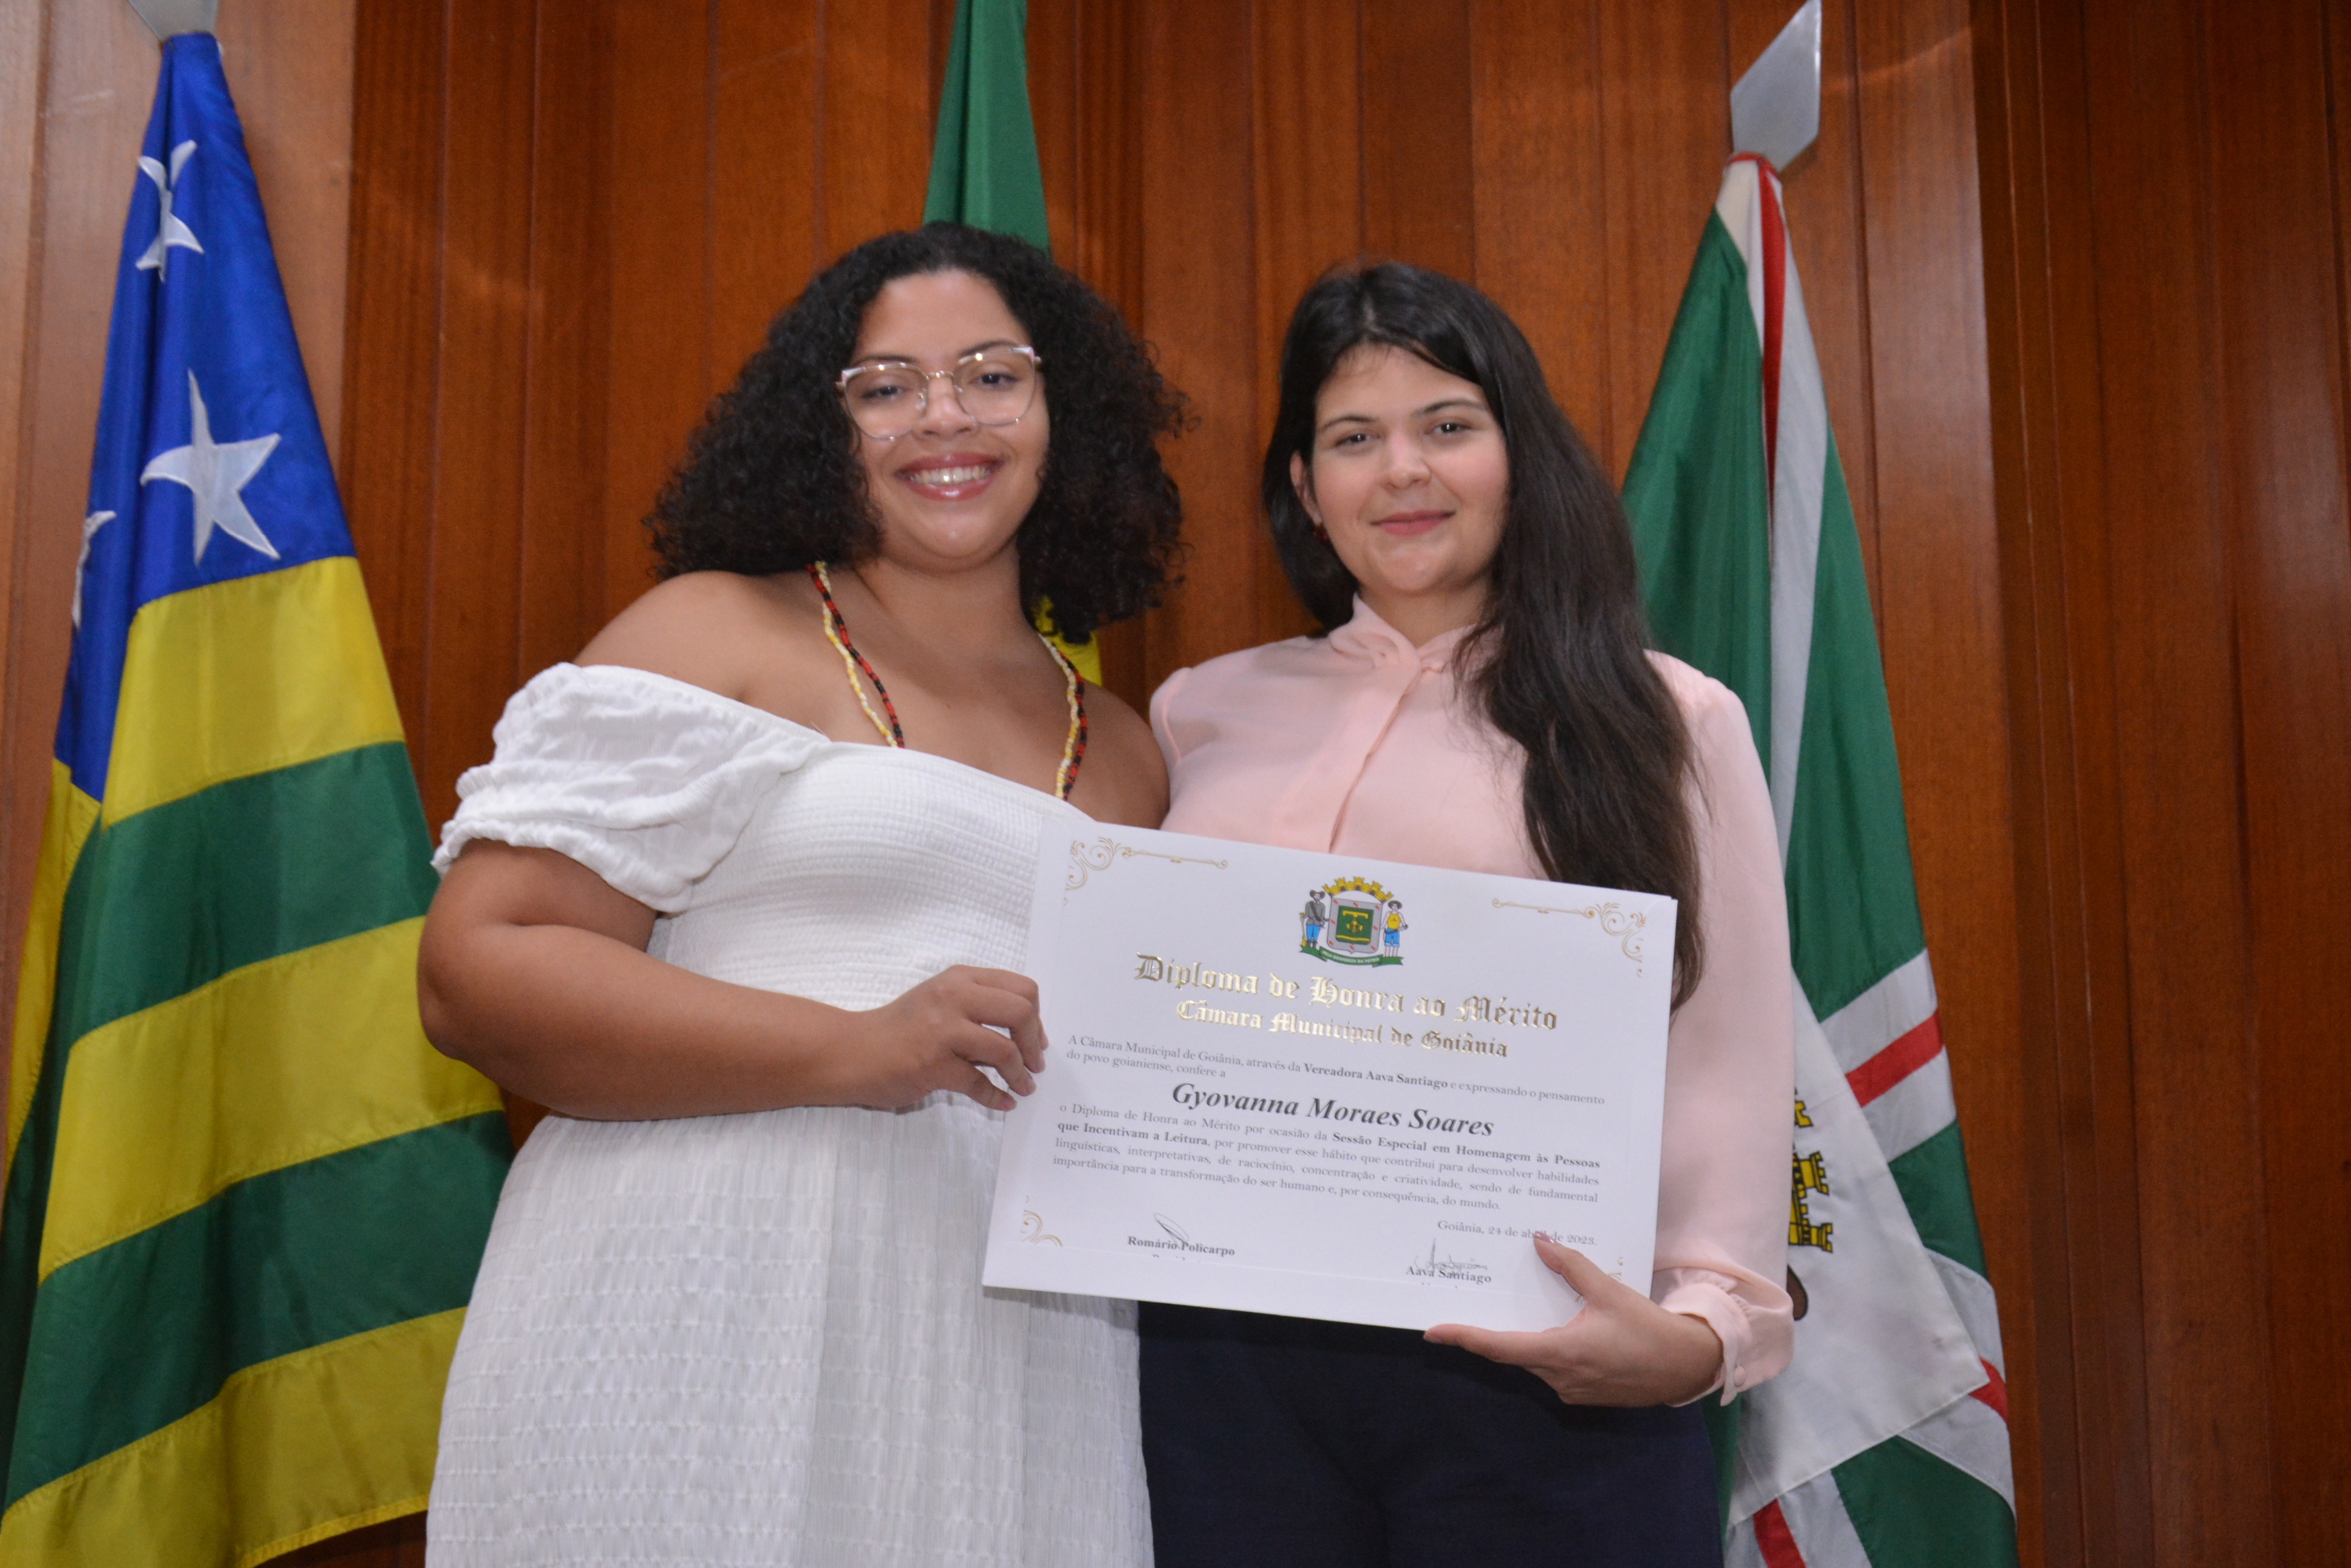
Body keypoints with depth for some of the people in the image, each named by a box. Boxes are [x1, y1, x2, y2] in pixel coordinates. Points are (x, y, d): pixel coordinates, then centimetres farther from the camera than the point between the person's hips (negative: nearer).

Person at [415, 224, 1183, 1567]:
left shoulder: (1121, 754, 16)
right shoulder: (719, 635, 1)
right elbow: (478, 969, -8)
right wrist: (852, 1049, -17)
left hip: (1021, 1361, 4)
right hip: (715, 1319, -4)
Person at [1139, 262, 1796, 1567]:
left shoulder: (1665, 721, 3)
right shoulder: (1205, 714, 11)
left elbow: (1724, 1068, -2)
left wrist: (1706, 1325, -15)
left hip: (1535, 1370, -2)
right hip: (1226, 1352, 3)